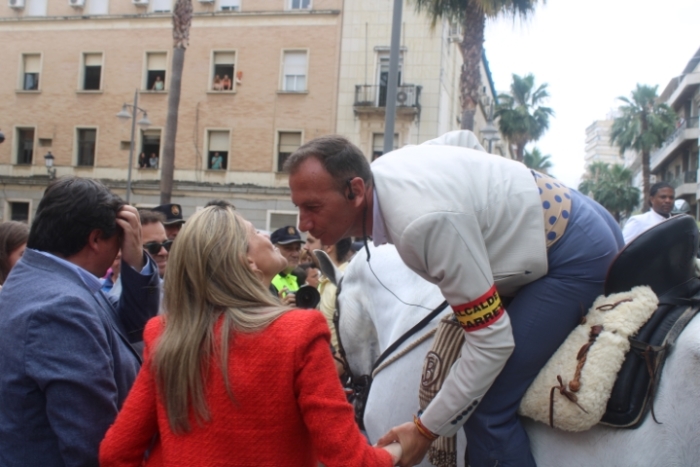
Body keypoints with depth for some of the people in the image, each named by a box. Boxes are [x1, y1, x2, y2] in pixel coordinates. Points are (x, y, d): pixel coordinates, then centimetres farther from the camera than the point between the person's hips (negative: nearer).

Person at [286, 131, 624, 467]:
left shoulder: (423, 222, -36)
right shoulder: (381, 169, -8)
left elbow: (493, 340, -29)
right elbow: (462, 139, 14)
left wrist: (425, 429, -21)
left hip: (578, 254, -9)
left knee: (485, 410, -13)